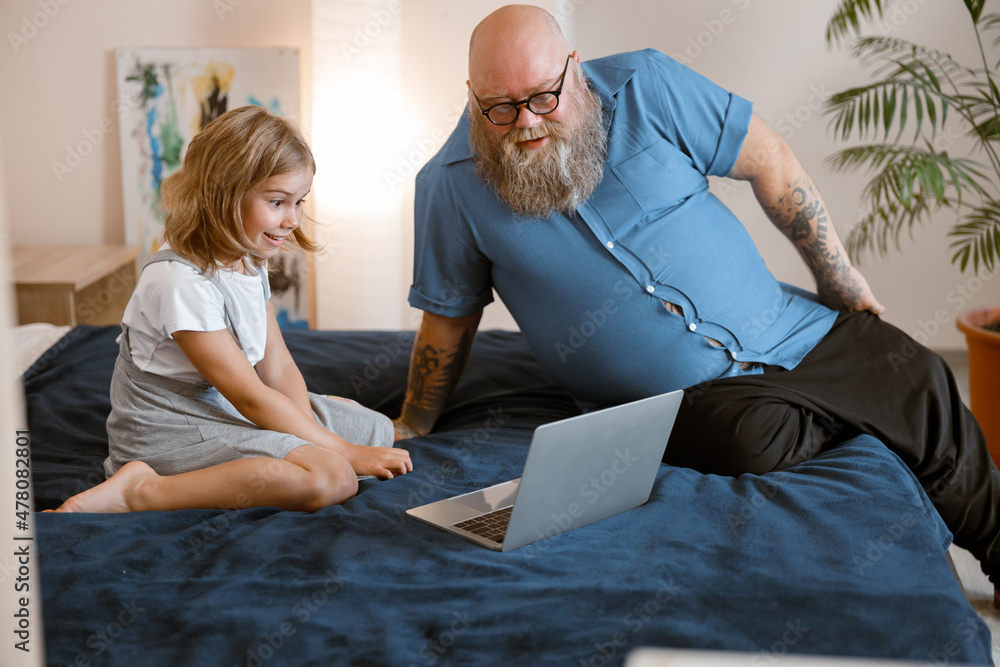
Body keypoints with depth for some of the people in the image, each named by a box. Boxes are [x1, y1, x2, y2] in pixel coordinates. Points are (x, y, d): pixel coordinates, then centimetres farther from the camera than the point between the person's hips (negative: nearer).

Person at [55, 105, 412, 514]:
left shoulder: (250, 261, 4)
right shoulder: (181, 280, -25)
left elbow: (279, 367, 3)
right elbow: (251, 398, -22)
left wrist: (309, 437, -13)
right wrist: (345, 451, -18)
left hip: (222, 405, 10)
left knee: (377, 430, 13)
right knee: (332, 478, -29)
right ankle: (141, 491, -23)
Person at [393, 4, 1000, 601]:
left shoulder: (643, 87, -8)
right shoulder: (451, 185, -8)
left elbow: (767, 159, 1)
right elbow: (448, 322, 4)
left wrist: (841, 279, 4)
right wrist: (408, 434, 6)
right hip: (682, 396, -2)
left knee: (924, 390, 1)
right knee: (751, 437, -32)